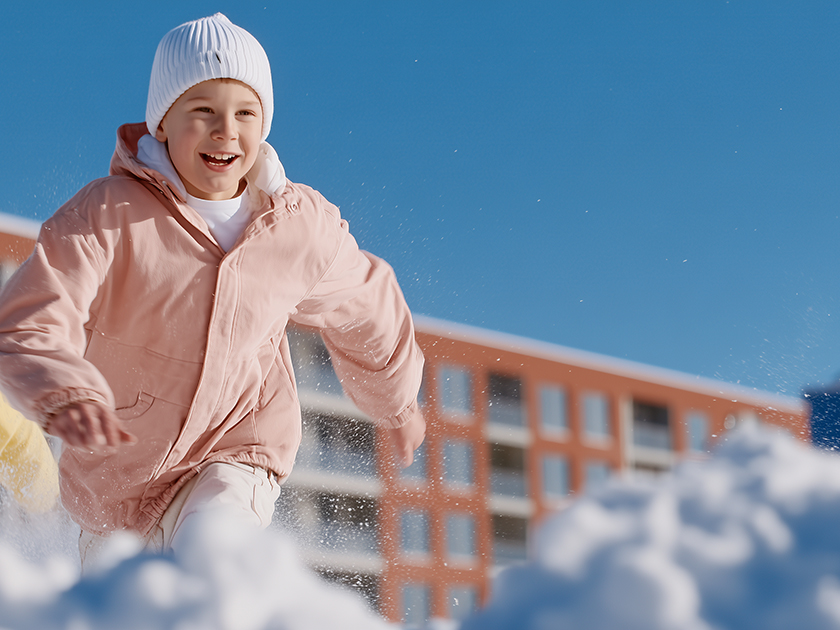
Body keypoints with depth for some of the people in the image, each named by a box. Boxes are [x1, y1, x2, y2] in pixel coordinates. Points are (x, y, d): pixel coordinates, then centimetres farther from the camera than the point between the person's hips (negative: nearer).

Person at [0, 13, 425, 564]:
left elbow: (365, 309, 9)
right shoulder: (108, 214, -21)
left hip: (238, 454, 0)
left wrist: (398, 401, 25)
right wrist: (65, 395, -51)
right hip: (118, 473, 1)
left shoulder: (304, 226, -12)